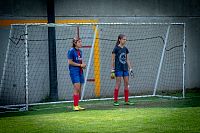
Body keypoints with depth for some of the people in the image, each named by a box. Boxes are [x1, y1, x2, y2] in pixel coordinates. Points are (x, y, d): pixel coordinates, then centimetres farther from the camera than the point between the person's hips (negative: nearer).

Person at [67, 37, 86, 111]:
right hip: (74, 71, -8)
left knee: (79, 89, 8)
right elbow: (70, 62, -13)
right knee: (77, 88, -14)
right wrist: (80, 65, -13)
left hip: (80, 71, 8)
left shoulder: (80, 51, 14)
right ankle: (75, 106, -11)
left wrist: (83, 65, 3)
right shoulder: (71, 51, -9)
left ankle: (77, 105, 13)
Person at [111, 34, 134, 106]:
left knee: (126, 84, 5)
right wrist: (112, 70, -9)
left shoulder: (125, 49, 10)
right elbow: (113, 60, -6)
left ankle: (126, 101, 10)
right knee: (118, 84, -7)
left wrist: (130, 69, 12)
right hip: (118, 69, -6)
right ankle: (115, 101, -2)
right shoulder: (116, 49, -7)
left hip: (125, 69, 6)